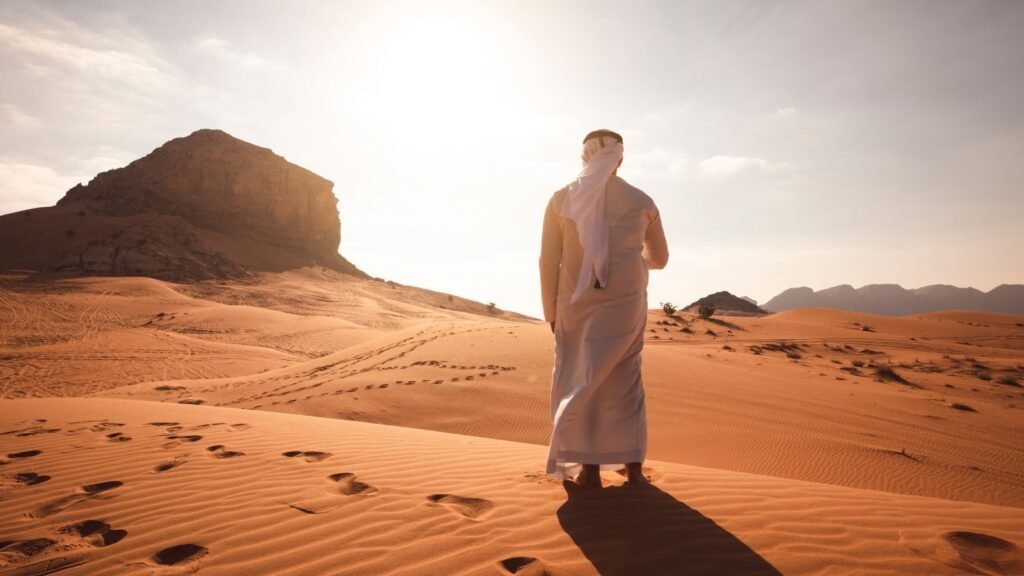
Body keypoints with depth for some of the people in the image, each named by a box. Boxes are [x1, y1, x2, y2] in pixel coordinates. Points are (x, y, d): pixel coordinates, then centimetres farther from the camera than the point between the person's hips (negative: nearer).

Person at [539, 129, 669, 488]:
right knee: (625, 379, 14)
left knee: (580, 380, 11)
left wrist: (550, 312, 4)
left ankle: (589, 467, 11)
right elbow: (659, 259, 11)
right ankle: (633, 465, 19)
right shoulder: (642, 202, 1)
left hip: (576, 304, 0)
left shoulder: (561, 199, -3)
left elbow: (548, 261, -5)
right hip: (625, 303, 1)